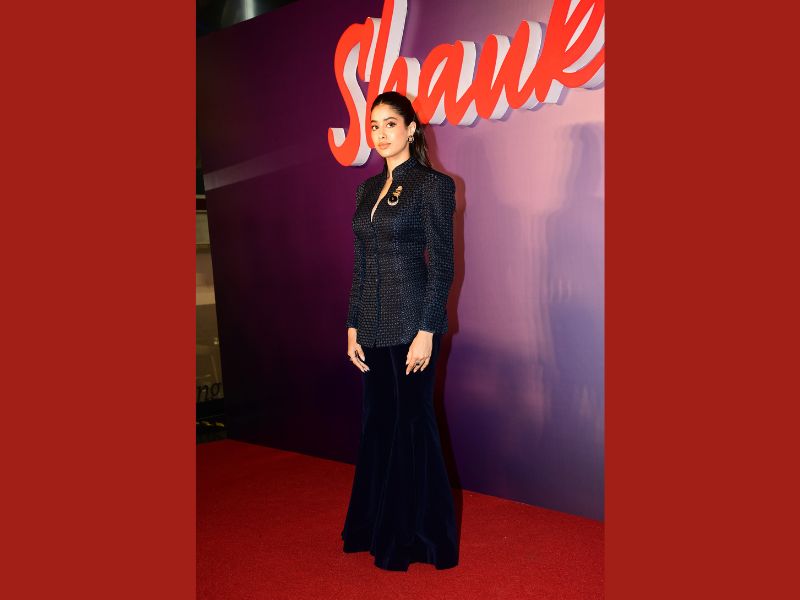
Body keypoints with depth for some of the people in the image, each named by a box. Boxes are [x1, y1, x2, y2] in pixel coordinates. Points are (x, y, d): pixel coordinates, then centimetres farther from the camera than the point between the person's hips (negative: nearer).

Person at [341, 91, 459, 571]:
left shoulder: (433, 185, -7)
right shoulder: (369, 189, 14)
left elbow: (442, 265, -12)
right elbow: (361, 264, 14)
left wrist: (426, 331, -17)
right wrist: (353, 325, 9)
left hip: (412, 319, -7)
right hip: (374, 322, 7)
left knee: (412, 423, 1)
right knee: (378, 421, 14)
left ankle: (421, 536, 18)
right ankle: (380, 526, 30)